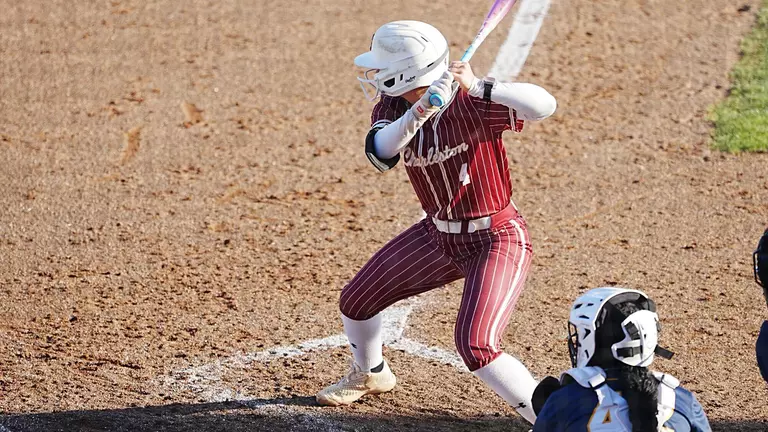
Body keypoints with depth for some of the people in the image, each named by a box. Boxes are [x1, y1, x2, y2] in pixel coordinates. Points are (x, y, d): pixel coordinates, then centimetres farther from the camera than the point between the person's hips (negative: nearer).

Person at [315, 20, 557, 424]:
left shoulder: (470, 102, -24)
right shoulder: (392, 107, -7)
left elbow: (544, 105, -38)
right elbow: (380, 151, -28)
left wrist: (477, 87, -47)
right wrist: (421, 111, -45)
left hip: (497, 239, -7)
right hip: (438, 235, 7)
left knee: (475, 346, -23)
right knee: (356, 300, 16)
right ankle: (370, 374, 46)